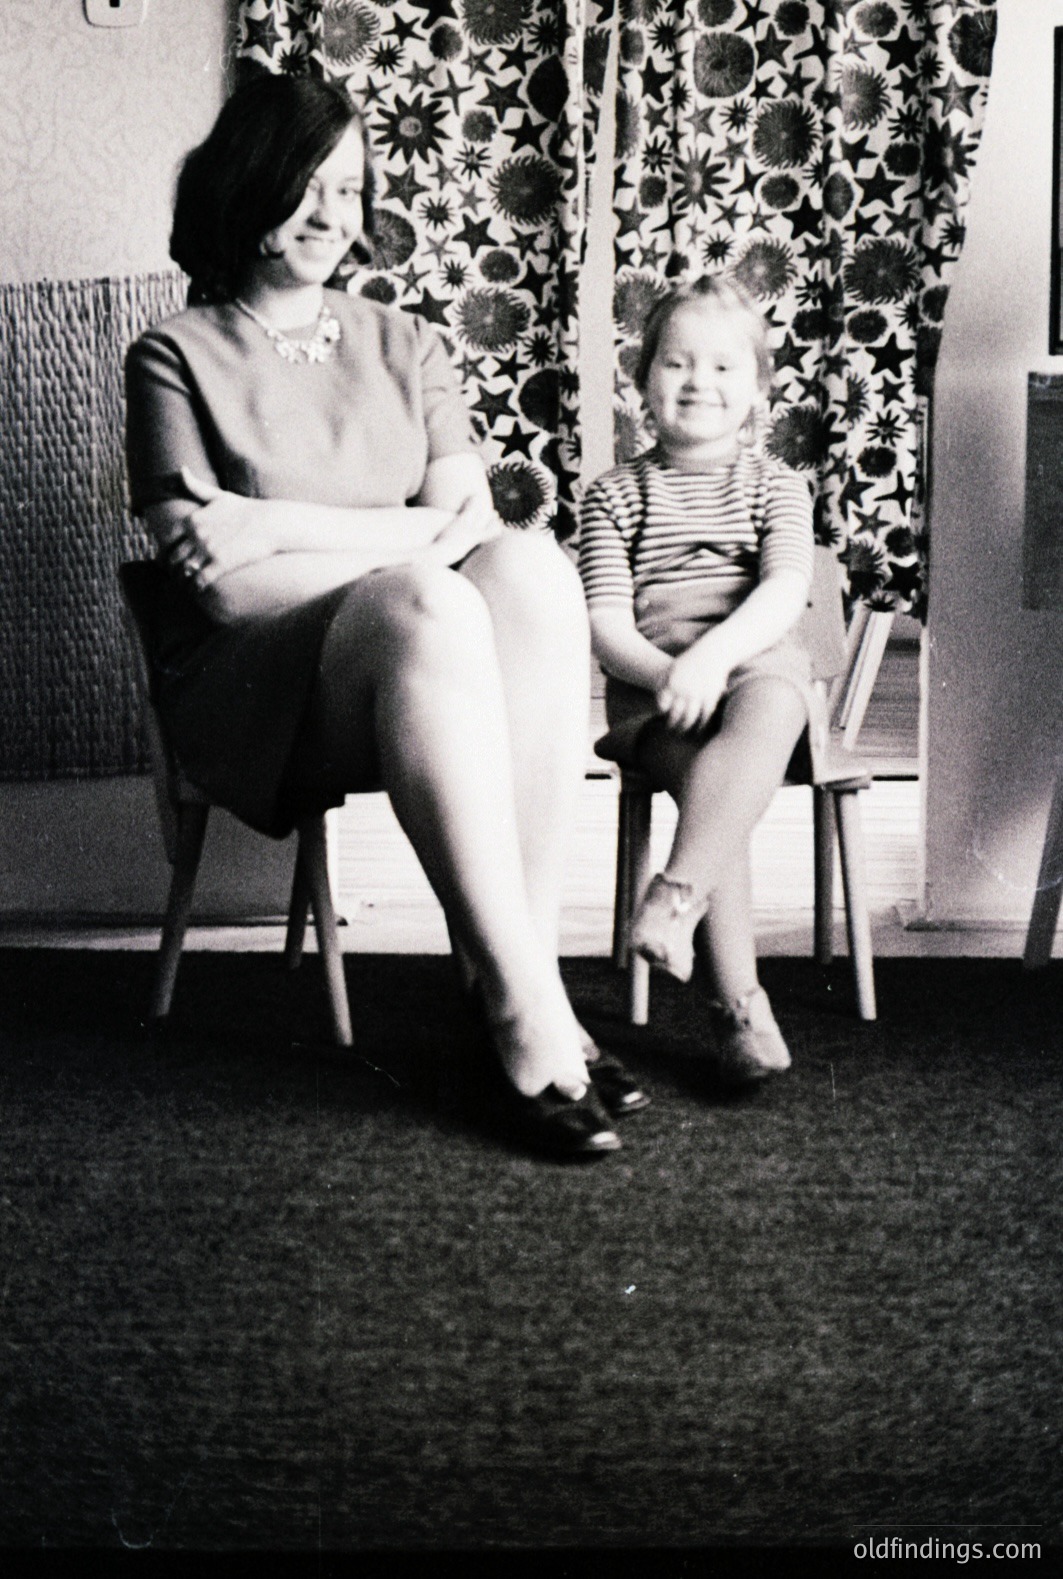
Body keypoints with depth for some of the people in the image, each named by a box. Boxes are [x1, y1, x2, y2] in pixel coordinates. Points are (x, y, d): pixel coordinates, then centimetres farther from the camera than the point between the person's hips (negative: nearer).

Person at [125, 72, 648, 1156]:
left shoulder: (401, 345, 20)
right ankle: (530, 1019, -37)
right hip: (249, 683, -3)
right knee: (426, 603, -36)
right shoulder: (178, 356, 8)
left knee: (530, 565, -29)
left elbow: (468, 522, 4)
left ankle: (514, 968, -32)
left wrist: (282, 526, -9)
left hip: (406, 672, 4)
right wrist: (402, 538, -13)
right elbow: (206, 570, -5)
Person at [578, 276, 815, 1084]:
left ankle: (677, 892, -43)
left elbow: (786, 590, -3)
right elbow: (606, 619, 4)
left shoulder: (776, 485, 15)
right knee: (710, 784, -29)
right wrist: (662, 673, -18)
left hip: (758, 660, 1)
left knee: (768, 715, -37)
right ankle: (739, 1001, -32)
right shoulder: (616, 493, 15)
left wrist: (715, 655, -22)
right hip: (652, 684, 0)